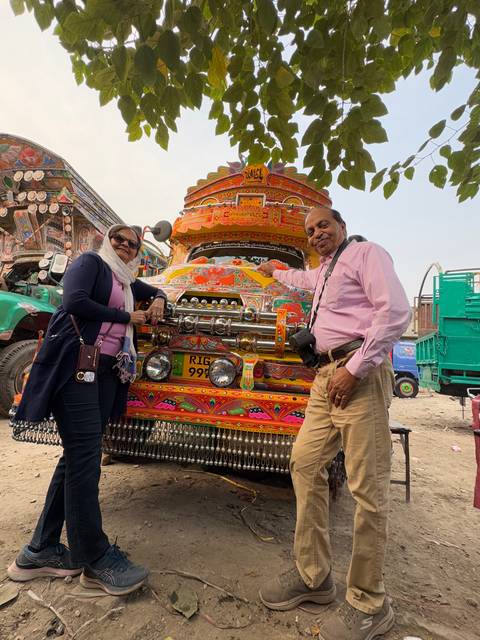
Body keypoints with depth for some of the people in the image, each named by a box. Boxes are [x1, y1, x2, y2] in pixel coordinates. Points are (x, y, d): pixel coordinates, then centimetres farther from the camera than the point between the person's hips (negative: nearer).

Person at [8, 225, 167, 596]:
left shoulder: (127, 282, 25)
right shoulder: (91, 262, 5)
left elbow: (155, 291, 41)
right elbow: (75, 302, -12)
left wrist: (158, 301, 17)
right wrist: (127, 317, -3)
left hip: (107, 372, 8)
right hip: (75, 364, -8)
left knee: (77, 457, 6)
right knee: (85, 456, -8)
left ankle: (40, 552, 17)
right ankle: (96, 559, -1)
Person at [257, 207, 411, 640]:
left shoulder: (365, 253, 2)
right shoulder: (324, 271, 27)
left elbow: (396, 311, -13)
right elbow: (303, 278, 53)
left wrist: (354, 368, -16)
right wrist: (275, 271, 67)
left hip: (360, 374, -9)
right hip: (326, 377, 9)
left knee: (367, 487, -5)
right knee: (305, 464, 6)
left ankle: (369, 604, 10)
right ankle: (313, 576, 19)